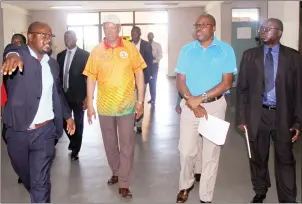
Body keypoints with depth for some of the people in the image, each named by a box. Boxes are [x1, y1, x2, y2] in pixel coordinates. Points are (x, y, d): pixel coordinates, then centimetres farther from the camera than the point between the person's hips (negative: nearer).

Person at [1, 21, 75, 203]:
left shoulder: (53, 64, 9)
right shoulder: (20, 54, -6)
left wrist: (68, 115, 25)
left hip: (44, 131, 1)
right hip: (17, 131, -1)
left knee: (41, 181, -1)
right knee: (24, 173, 20)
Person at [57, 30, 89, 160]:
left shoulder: (84, 55, -7)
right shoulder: (60, 55, 8)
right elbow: (58, 75, 10)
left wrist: (88, 97, -14)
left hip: (78, 95, -4)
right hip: (63, 95, 4)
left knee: (78, 123, 6)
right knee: (64, 121, 9)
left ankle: (75, 150, 22)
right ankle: (73, 141, 37)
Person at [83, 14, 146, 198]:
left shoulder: (130, 48, -4)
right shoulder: (97, 51, -2)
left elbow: (139, 74, -1)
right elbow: (91, 78, 1)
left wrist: (140, 101, -4)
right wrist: (90, 104, -2)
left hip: (127, 105, -1)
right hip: (104, 106, 2)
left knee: (127, 146, 3)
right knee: (110, 144, 17)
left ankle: (124, 184, 13)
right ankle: (116, 173, 38)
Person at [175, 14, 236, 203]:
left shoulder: (226, 50, -4)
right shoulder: (187, 50, 3)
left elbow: (226, 83, -10)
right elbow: (180, 82, 0)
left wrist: (201, 99, -15)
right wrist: (193, 103, -14)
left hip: (215, 106, -1)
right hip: (189, 106, 2)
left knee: (211, 154, 6)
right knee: (186, 151, 4)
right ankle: (186, 185, 32)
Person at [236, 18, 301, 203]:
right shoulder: (250, 55, 2)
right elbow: (242, 88, 2)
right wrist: (242, 117, -3)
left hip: (283, 116, -1)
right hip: (257, 115, 1)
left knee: (285, 159, 7)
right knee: (258, 158, 14)